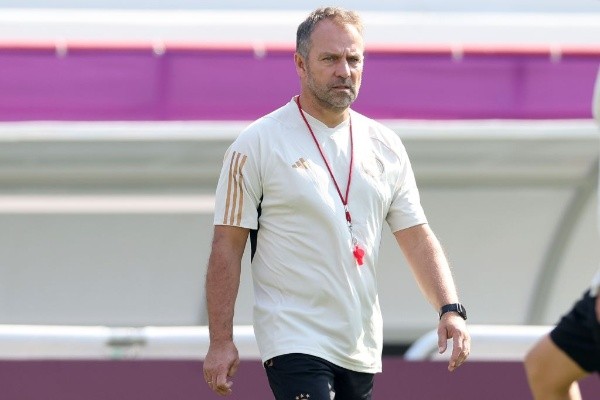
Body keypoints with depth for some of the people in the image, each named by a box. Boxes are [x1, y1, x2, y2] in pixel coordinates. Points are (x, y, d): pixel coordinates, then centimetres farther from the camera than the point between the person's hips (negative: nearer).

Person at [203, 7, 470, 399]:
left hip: (362, 348, 6)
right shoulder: (257, 144, -5)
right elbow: (227, 246, -5)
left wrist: (450, 309, -5)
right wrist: (221, 341, -10)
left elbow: (417, 238, 10)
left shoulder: (385, 145, 10)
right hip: (294, 342, -6)